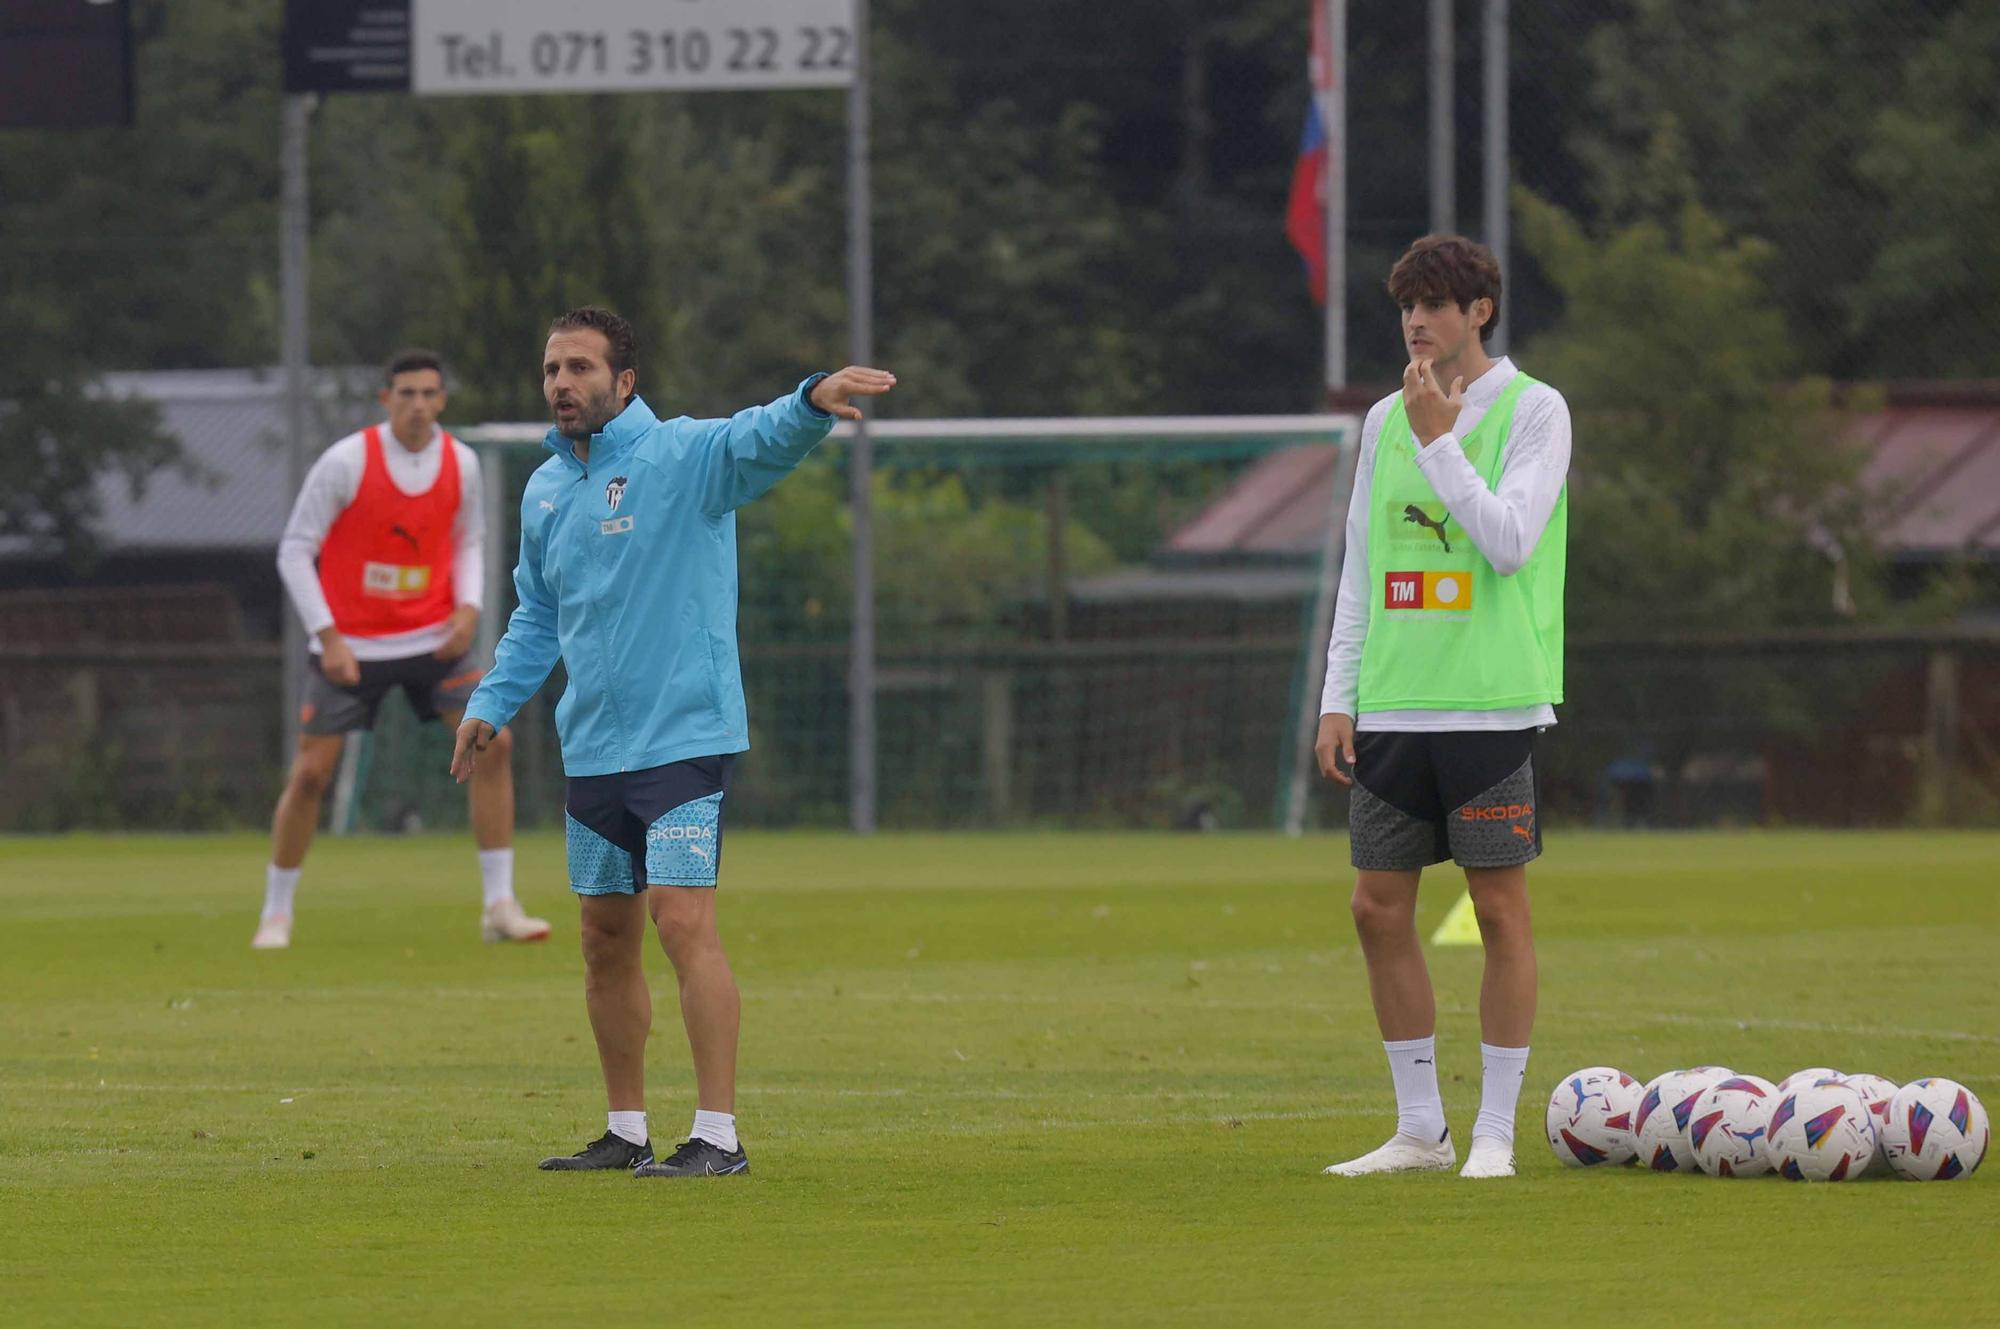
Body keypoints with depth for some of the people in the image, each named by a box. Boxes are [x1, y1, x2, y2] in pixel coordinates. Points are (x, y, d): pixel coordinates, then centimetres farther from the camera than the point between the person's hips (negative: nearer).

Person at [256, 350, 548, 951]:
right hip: (352, 645, -3)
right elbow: (295, 551, -9)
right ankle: (276, 915, 14)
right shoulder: (346, 462, -13)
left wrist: (468, 607, -5)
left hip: (432, 640, 3)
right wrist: (328, 636, -17)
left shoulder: (461, 463, -1)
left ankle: (500, 906, -6)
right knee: (310, 772, -5)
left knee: (492, 741, -12)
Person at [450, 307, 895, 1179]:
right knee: (606, 942, 12)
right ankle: (627, 1131, 23)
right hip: (593, 748, 7)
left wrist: (814, 402, -49)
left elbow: (763, 441, -29)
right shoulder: (545, 492, 13)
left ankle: (718, 1134, -15)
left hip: (683, 738, -7)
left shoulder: (682, 456, -8)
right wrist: (491, 704, 16)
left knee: (682, 918, -16)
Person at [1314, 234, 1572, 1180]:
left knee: (1499, 906, -3)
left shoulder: (1533, 410, -1)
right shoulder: (1385, 420, 14)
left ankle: (1495, 1132, 2)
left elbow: (1509, 541, -13)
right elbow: (1360, 567, 16)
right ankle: (1420, 1129, 12)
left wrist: (1439, 438, -13)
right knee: (1380, 908, 3)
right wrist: (1339, 696, 10)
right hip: (1393, 705, 5)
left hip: (1492, 704, -5)